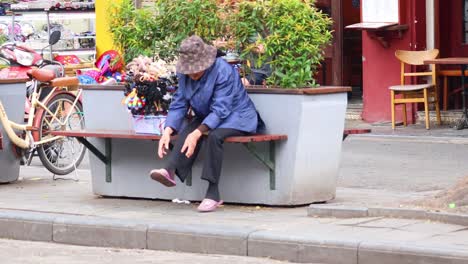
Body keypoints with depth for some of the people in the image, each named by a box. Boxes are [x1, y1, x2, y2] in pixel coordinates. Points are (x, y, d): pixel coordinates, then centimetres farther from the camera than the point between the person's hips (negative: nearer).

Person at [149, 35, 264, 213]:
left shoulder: (223, 71, -26)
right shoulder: (185, 74, -5)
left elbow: (220, 110, -30)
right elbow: (179, 105, -4)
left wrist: (197, 133, -42)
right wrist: (167, 131, -23)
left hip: (237, 117, -6)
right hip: (207, 117, 6)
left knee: (214, 136, -36)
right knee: (186, 131, -26)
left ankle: (212, 194, -34)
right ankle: (170, 171, -46)